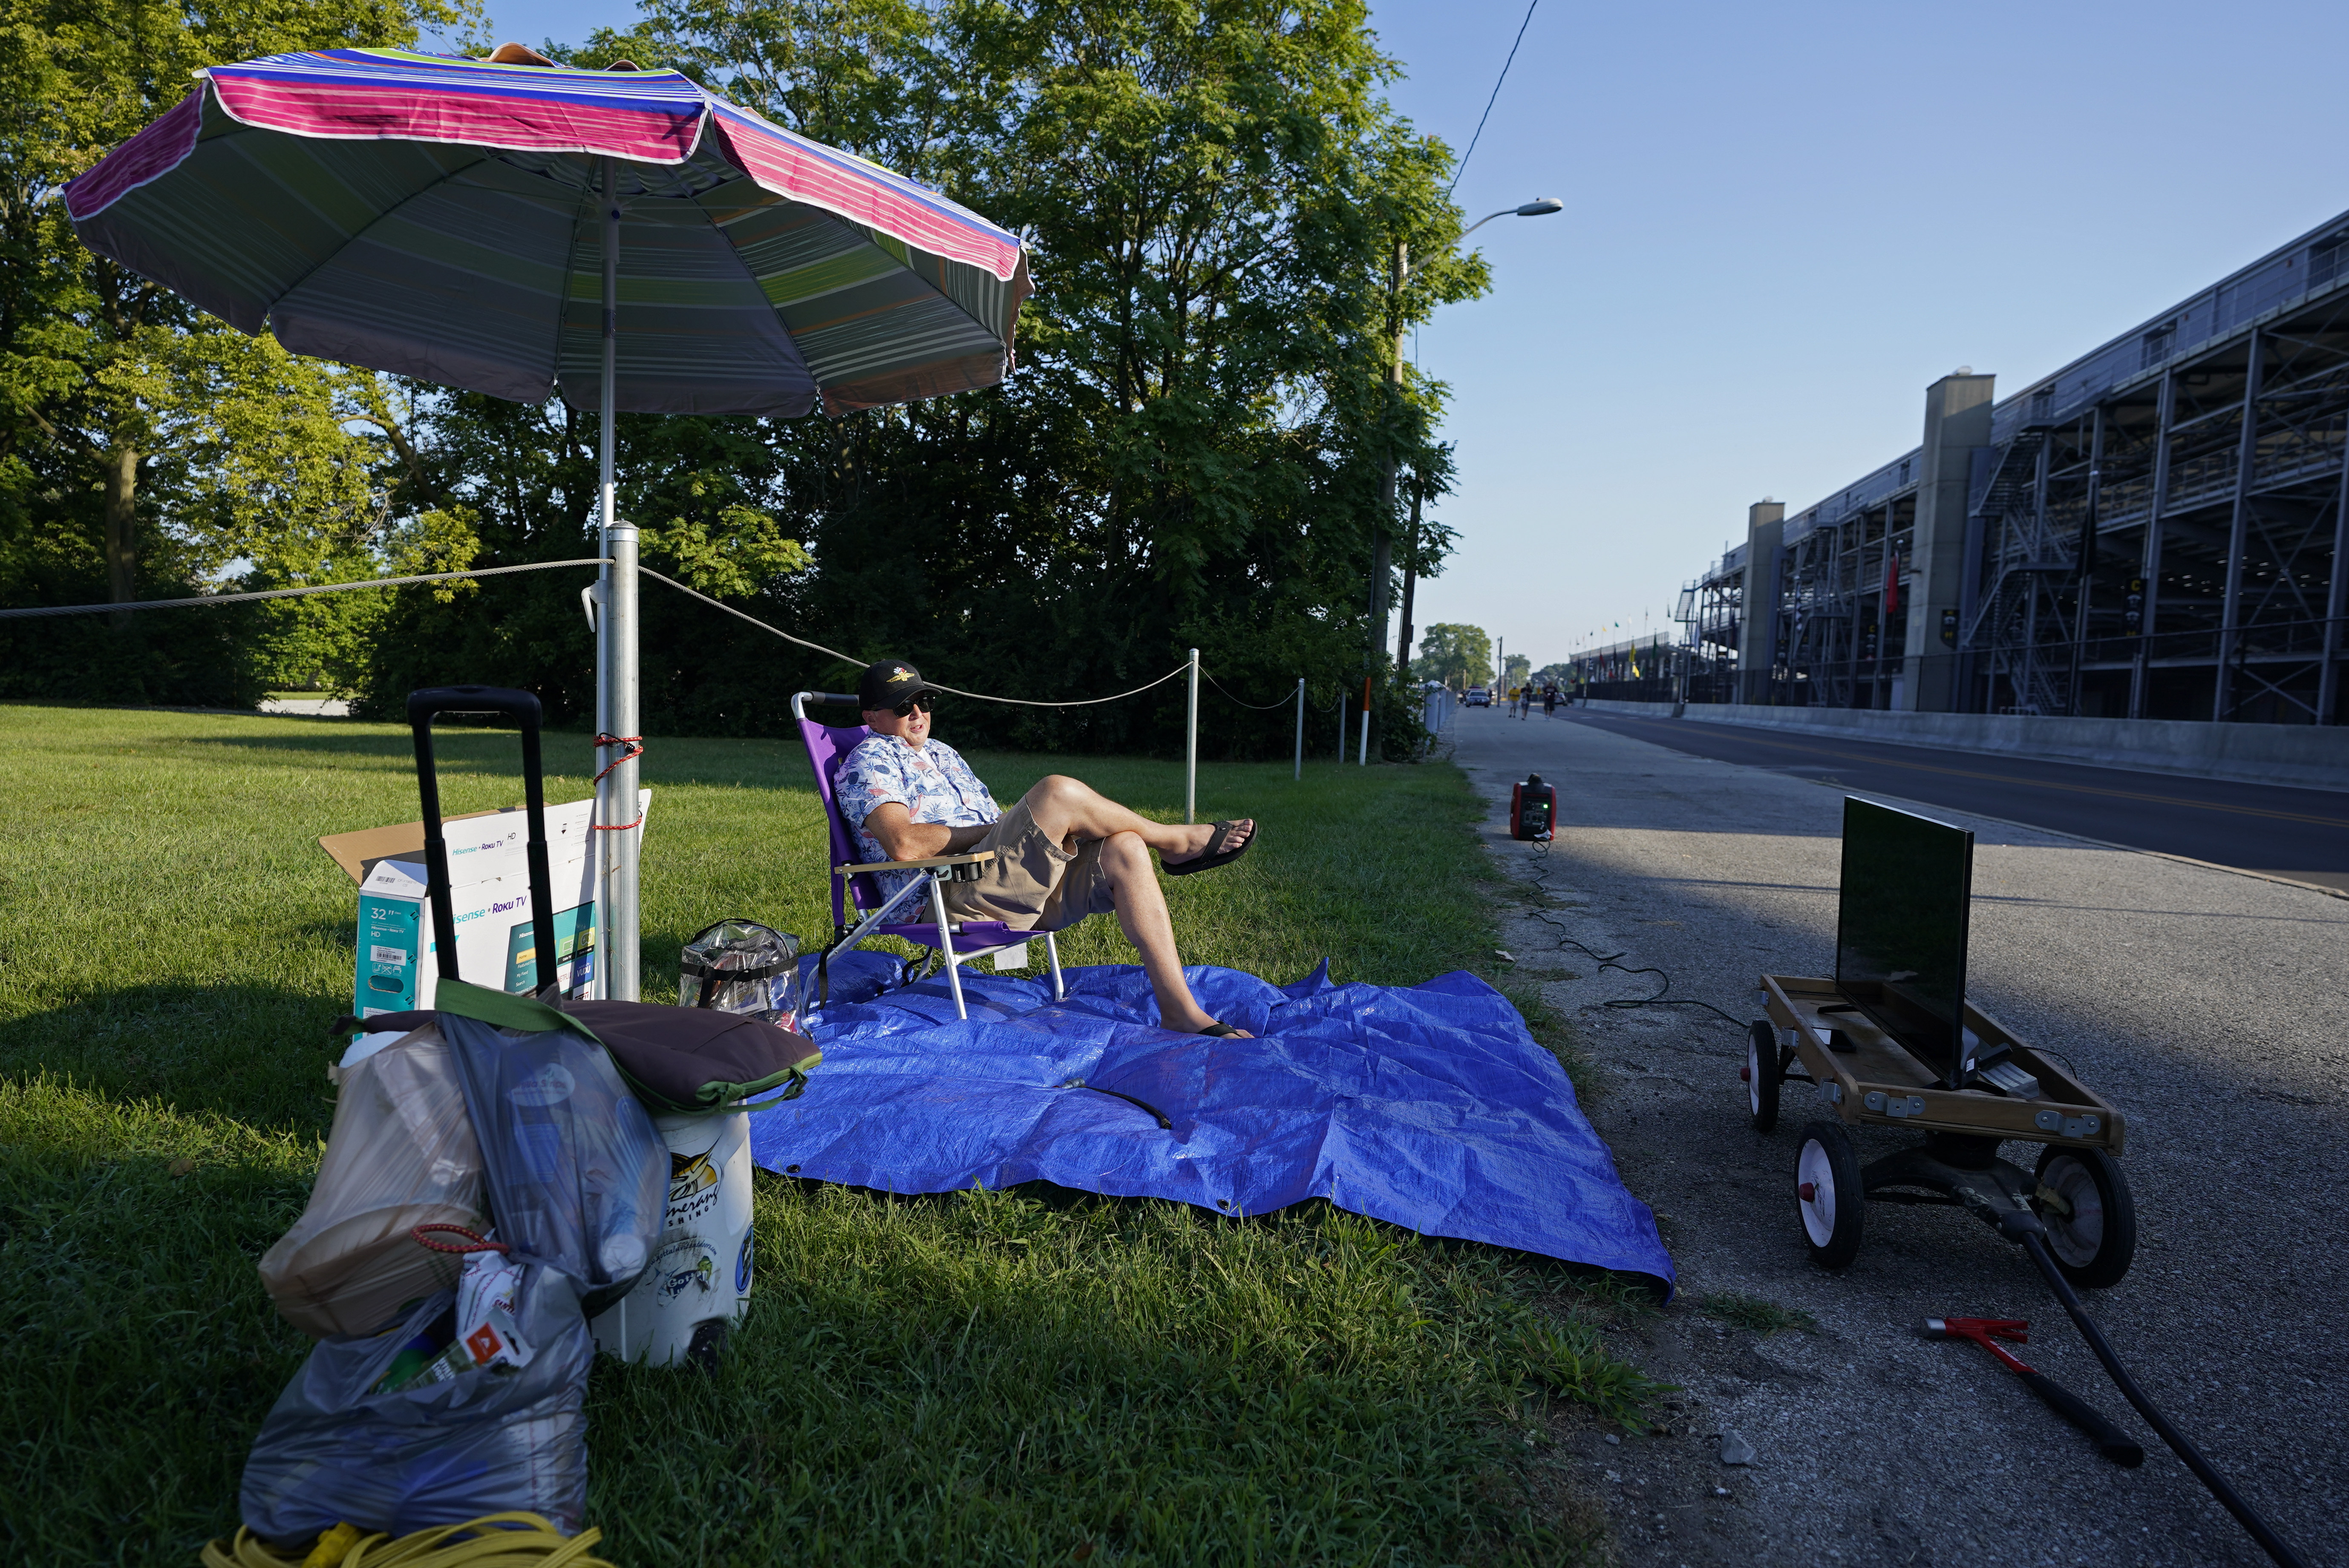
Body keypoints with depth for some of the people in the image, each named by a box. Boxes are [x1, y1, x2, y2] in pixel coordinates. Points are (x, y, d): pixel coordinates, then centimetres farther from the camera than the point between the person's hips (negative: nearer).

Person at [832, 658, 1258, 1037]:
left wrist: (1004, 825, 2)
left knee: (1125, 849, -14)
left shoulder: (941, 752, 31)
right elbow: (904, 844, -16)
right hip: (946, 901, -9)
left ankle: (1180, 1010, -20)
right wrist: (988, 831, -7)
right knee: (1058, 792, -28)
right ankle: (1176, 842, -4)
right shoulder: (868, 762, 3)